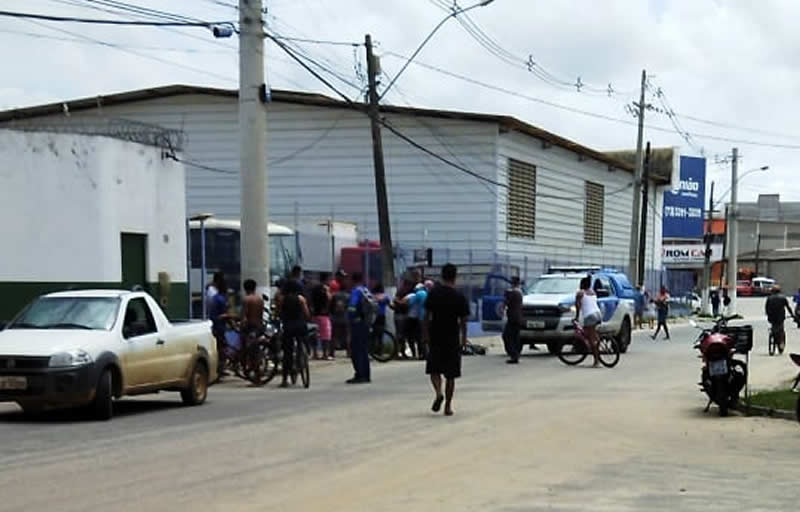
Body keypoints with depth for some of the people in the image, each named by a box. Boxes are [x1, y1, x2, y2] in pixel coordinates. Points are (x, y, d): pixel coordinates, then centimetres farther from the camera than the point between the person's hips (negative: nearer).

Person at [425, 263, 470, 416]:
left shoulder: (433, 293, -3)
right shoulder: (460, 297, -7)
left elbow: (427, 316, -1)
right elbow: (463, 321, -4)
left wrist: (426, 334, 9)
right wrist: (464, 339, 8)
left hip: (435, 338, 1)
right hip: (452, 339, -1)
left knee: (434, 369, 13)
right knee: (450, 374, 8)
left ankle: (438, 392, -13)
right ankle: (448, 406, 8)